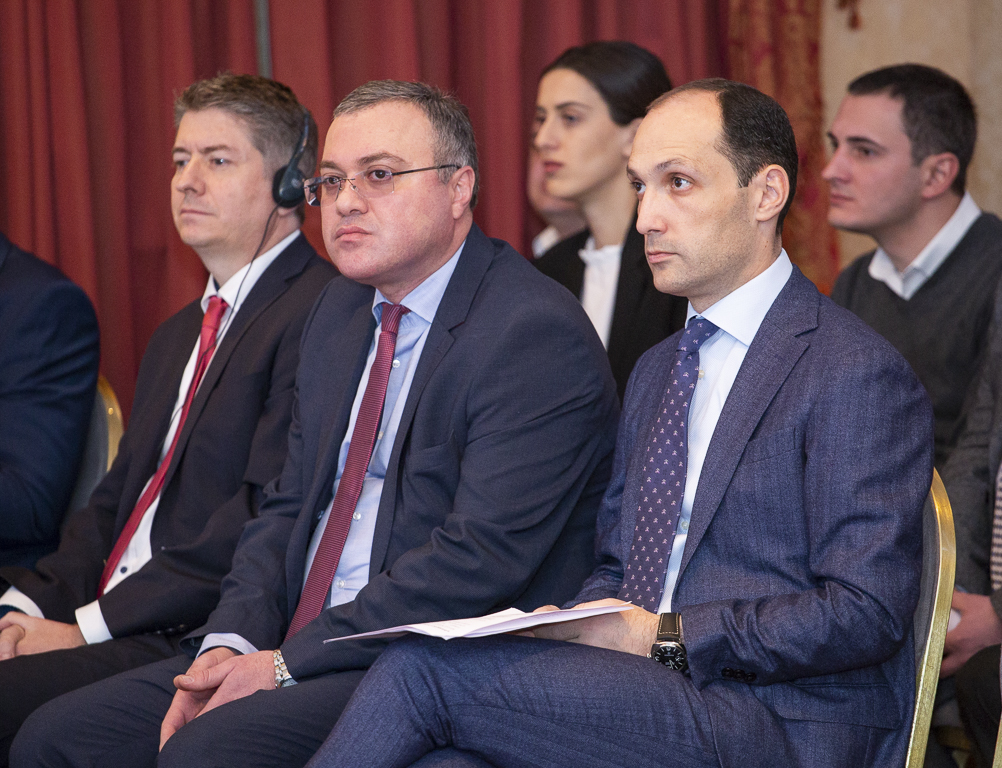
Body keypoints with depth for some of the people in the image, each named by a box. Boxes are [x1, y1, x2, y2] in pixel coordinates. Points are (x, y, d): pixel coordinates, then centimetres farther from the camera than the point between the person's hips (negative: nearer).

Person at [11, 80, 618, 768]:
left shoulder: (538, 335, -13)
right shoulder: (342, 312, 16)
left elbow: (480, 555, -20)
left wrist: (288, 665, -18)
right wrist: (232, 642, -3)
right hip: (293, 646, 8)